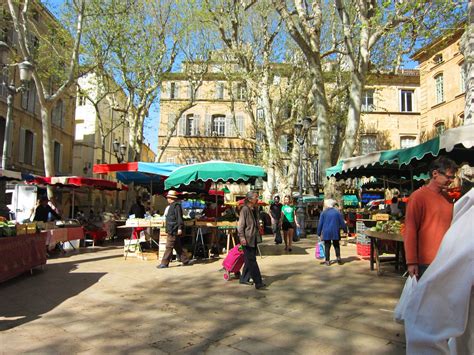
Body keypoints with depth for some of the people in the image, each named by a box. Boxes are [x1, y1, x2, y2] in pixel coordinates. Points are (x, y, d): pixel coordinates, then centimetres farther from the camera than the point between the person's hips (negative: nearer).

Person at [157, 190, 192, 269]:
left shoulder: (176, 205, -13)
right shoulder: (172, 206, 18)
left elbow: (179, 218, -20)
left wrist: (180, 228, -25)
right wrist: (168, 230, 27)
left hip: (173, 231, -10)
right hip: (172, 230, 10)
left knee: (169, 247, -6)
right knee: (178, 247, 13)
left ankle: (164, 263, -2)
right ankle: (186, 260, 18)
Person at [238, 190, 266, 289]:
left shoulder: (254, 210, 11)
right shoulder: (245, 209, -14)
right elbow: (240, 225, -17)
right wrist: (242, 238, -23)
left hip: (253, 238, 9)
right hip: (247, 239, -9)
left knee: (249, 260, 15)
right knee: (252, 260, -6)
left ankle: (244, 279, 27)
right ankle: (258, 282, -4)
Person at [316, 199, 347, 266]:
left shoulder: (324, 212, 0)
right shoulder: (337, 212, 1)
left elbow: (320, 223, 1)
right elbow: (342, 222, 2)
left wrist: (319, 233, 7)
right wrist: (345, 230, 13)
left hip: (326, 232, -1)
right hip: (335, 232, 1)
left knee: (327, 246, 4)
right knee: (336, 245, 14)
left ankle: (327, 261, 3)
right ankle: (338, 257, -1)